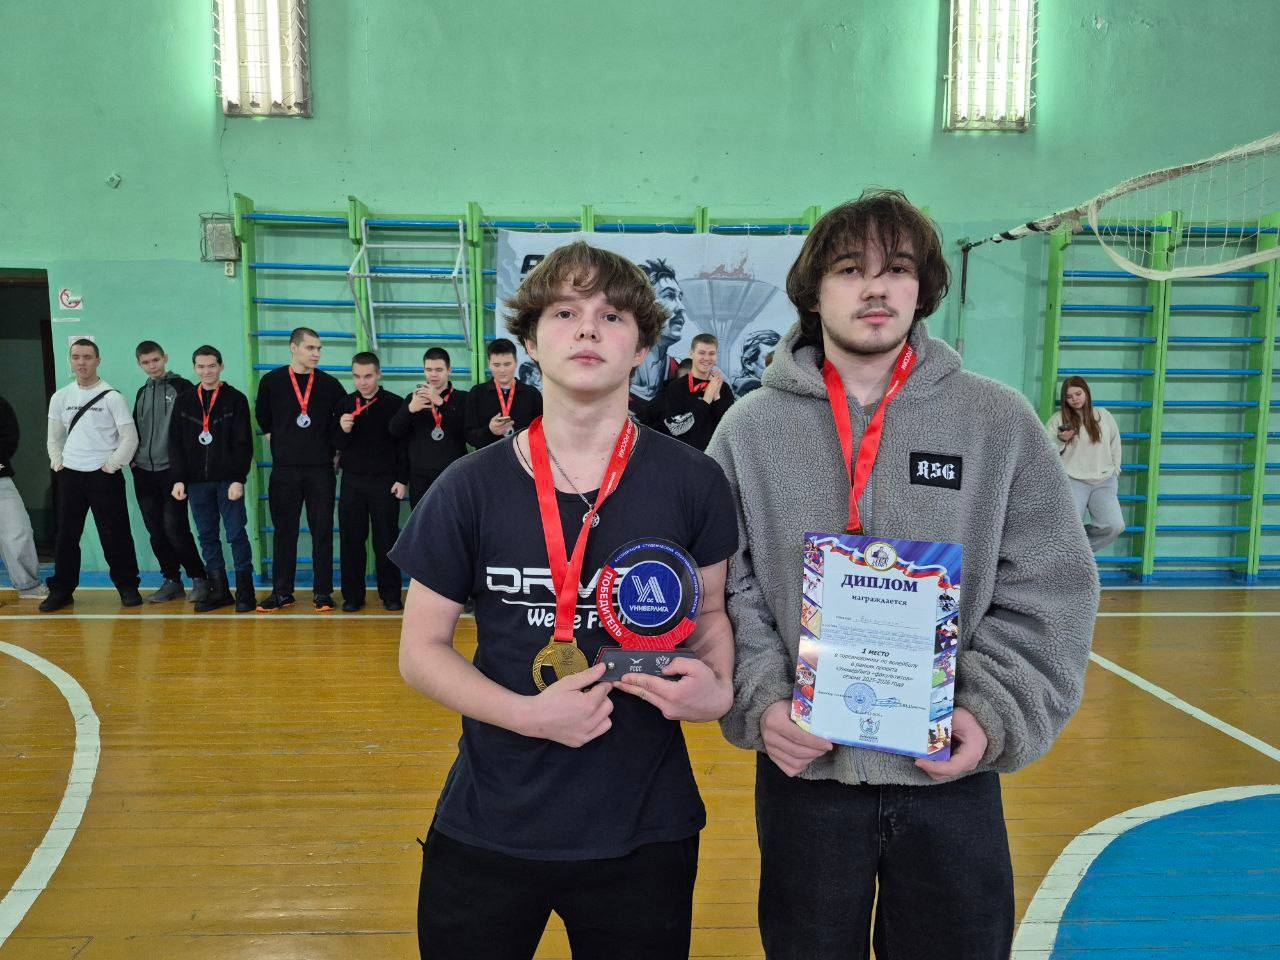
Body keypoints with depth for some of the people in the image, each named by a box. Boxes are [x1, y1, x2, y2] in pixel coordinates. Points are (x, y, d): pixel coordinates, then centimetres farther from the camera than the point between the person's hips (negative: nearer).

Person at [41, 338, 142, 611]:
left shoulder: (111, 397, -6)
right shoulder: (60, 397, 7)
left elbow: (130, 438, -7)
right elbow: (55, 438, 15)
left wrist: (112, 466, -9)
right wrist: (58, 464, 5)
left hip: (103, 476, -4)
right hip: (69, 476, 4)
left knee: (115, 535, 1)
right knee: (65, 535, 8)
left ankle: (128, 586, 13)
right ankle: (62, 589, 18)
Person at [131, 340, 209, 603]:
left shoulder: (181, 387, -3)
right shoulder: (142, 393, 15)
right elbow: (135, 429, 21)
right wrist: (134, 458, 7)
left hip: (172, 470, -6)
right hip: (144, 473, 6)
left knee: (175, 528, -10)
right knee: (156, 532, 7)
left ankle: (199, 579, 2)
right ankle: (172, 581, 15)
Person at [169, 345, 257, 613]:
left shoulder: (236, 399, -1)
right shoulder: (184, 402, 10)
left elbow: (243, 443, -5)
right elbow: (175, 443, 9)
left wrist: (238, 479, -12)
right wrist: (179, 479, 0)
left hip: (228, 480, -4)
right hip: (196, 482, 4)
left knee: (236, 534, -2)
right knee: (207, 537, 7)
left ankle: (245, 591, 6)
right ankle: (219, 591, 15)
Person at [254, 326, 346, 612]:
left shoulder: (329, 383, 2)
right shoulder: (272, 381, 2)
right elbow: (263, 418, 14)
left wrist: (335, 448, 11)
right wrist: (277, 442, 13)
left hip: (321, 469, 0)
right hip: (284, 469, 0)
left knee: (322, 531, 2)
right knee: (284, 531, 5)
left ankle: (323, 591, 10)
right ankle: (282, 592, 15)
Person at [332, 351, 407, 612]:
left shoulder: (394, 404, -3)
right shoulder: (344, 404, 6)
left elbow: (404, 444, -2)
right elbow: (336, 445, 7)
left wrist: (403, 480, -6)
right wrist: (343, 430, -15)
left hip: (385, 482, -3)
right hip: (352, 481, 3)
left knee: (386, 540, 3)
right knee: (351, 539, 5)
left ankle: (390, 594, 13)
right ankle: (352, 595, 15)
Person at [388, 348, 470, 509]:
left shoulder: (462, 398, 4)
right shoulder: (414, 398, 11)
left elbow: (467, 432, -12)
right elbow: (395, 431, 2)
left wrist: (441, 403, -22)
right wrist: (410, 409, -18)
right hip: (420, 477, 2)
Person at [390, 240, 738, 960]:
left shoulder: (692, 481, -5)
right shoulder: (472, 487, -6)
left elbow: (711, 610, 7)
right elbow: (421, 650, -2)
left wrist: (720, 690, -14)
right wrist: (527, 714, -18)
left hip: (645, 830, 0)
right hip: (488, 827, 0)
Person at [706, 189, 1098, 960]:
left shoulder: (1000, 421, -2)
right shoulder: (750, 427, -1)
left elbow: (1051, 591, -1)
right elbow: (719, 590, -1)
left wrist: (995, 714, -11)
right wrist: (760, 700, -13)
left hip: (953, 777, 0)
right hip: (804, 771, 0)